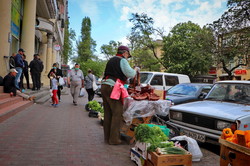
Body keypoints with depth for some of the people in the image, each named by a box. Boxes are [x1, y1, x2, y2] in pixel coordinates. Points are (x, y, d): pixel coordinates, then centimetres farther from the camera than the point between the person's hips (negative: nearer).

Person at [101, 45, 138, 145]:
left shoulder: (111, 60, 24)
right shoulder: (122, 60, -1)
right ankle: (114, 139, -1)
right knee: (117, 113, -3)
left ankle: (107, 137, 17)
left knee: (108, 113, 11)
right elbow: (130, 74, -12)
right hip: (112, 87, -9)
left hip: (104, 86, 9)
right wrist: (135, 70, 8)